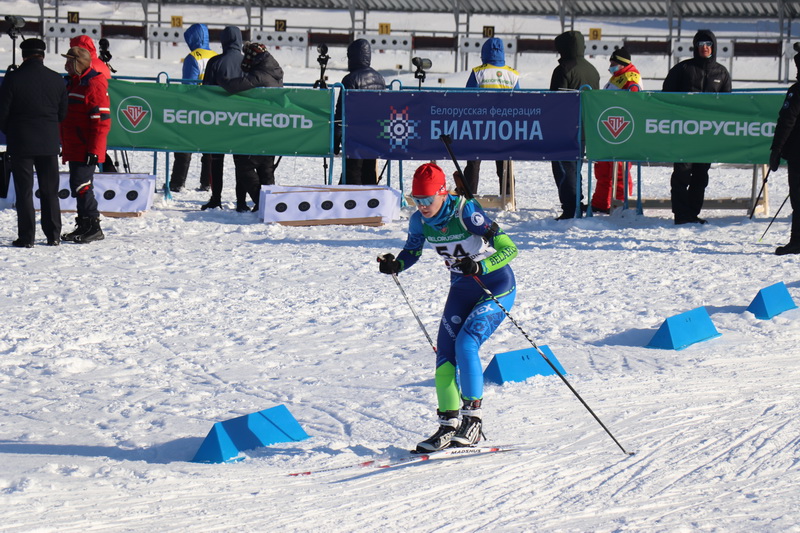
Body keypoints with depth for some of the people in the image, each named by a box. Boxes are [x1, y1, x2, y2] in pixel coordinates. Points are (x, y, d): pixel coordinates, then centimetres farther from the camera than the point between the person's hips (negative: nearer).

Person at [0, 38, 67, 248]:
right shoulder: (57, 80, 0)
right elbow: (63, 113, 7)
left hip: (21, 144, -3)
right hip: (49, 144, 3)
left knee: (24, 191, 2)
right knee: (50, 191, 11)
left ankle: (26, 237, 0)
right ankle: (53, 236, 12)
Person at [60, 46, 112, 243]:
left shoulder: (94, 85, -14)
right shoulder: (72, 83, 17)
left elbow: (101, 121, -18)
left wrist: (93, 150, -21)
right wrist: (64, 146, 23)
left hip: (86, 150, -10)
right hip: (73, 149, 10)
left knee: (81, 185, -12)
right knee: (77, 185, 11)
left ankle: (93, 226, -8)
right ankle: (83, 226, 17)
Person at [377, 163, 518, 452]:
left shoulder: (466, 213, -26)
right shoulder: (420, 220, -8)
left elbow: (509, 249, -27)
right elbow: (411, 252, 10)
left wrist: (480, 267, -44)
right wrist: (395, 265, -12)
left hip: (497, 286, -7)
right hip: (462, 288, 7)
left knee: (466, 343, -22)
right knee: (445, 351, -3)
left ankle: (473, 419, -14)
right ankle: (448, 426, 3)